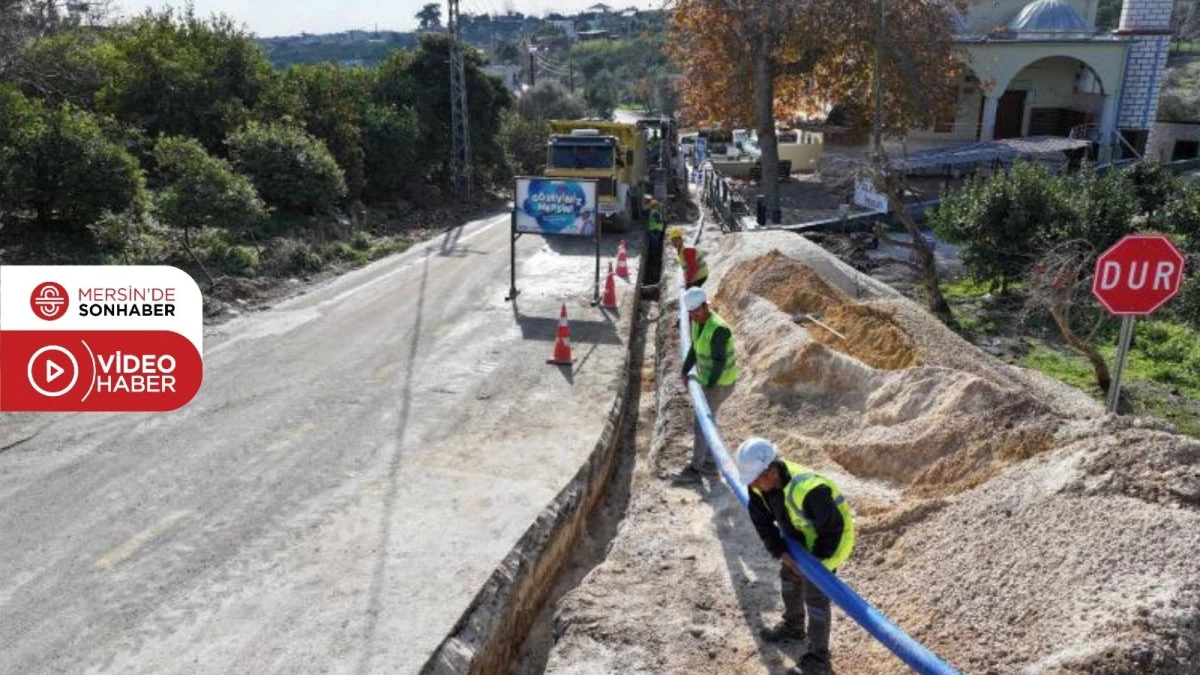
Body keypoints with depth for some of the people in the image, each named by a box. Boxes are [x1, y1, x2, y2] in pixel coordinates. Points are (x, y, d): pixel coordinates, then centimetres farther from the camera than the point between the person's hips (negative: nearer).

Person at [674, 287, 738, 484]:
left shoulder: (718, 329, -29)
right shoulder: (697, 321, -1)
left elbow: (720, 362, -27)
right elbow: (694, 348, 9)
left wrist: (710, 385, -26)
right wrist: (685, 371, 2)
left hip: (721, 382, -9)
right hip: (707, 378, 9)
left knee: (702, 421, -6)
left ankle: (695, 469, 1)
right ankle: (710, 462, 30)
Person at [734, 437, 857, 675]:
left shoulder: (808, 489, -44)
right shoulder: (758, 485, -22)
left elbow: (832, 527, -30)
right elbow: (762, 521, -10)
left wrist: (817, 559, -18)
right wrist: (781, 552, -18)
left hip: (829, 537, -8)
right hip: (800, 535, 8)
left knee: (815, 594, -5)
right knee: (789, 577, 22)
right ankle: (793, 626, 47)